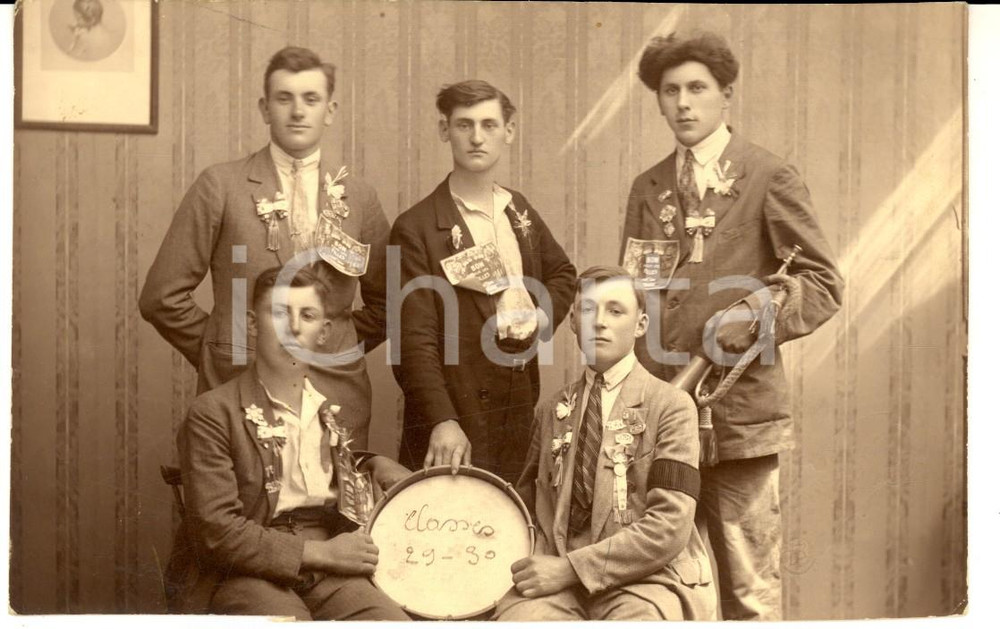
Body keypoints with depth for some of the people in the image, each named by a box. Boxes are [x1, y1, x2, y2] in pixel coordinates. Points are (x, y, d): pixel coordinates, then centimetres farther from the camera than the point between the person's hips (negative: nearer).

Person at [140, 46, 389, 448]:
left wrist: (343, 349, 9)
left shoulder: (358, 197, 8)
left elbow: (386, 302, 19)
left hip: (337, 400, 2)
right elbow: (162, 296, 0)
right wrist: (218, 354, 4)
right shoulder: (220, 186, 0)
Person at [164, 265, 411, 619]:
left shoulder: (331, 408, 11)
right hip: (241, 575, -5)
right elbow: (216, 532, -13)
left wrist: (374, 464, 11)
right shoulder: (213, 413, -6)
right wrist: (321, 552, -13)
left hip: (326, 574, 5)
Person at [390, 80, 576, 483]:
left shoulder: (518, 210, 10)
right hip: (455, 424, -6)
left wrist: (542, 317, 5)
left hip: (520, 414, 6)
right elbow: (415, 340, -16)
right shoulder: (416, 229, -11)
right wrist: (442, 422, -26)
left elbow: (562, 272, 26)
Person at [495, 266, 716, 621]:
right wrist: (536, 565, 2)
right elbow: (529, 502, 23)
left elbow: (669, 529, -10)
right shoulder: (552, 412, 13)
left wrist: (571, 567, -14)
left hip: (647, 581, -3)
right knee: (517, 615, -28)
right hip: (561, 581, 3)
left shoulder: (670, 406, -2)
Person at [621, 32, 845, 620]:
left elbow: (824, 283, -1)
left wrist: (757, 317, -17)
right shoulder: (648, 188, 16)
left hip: (739, 408, -4)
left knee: (750, 586, 1)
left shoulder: (769, 177, 1)